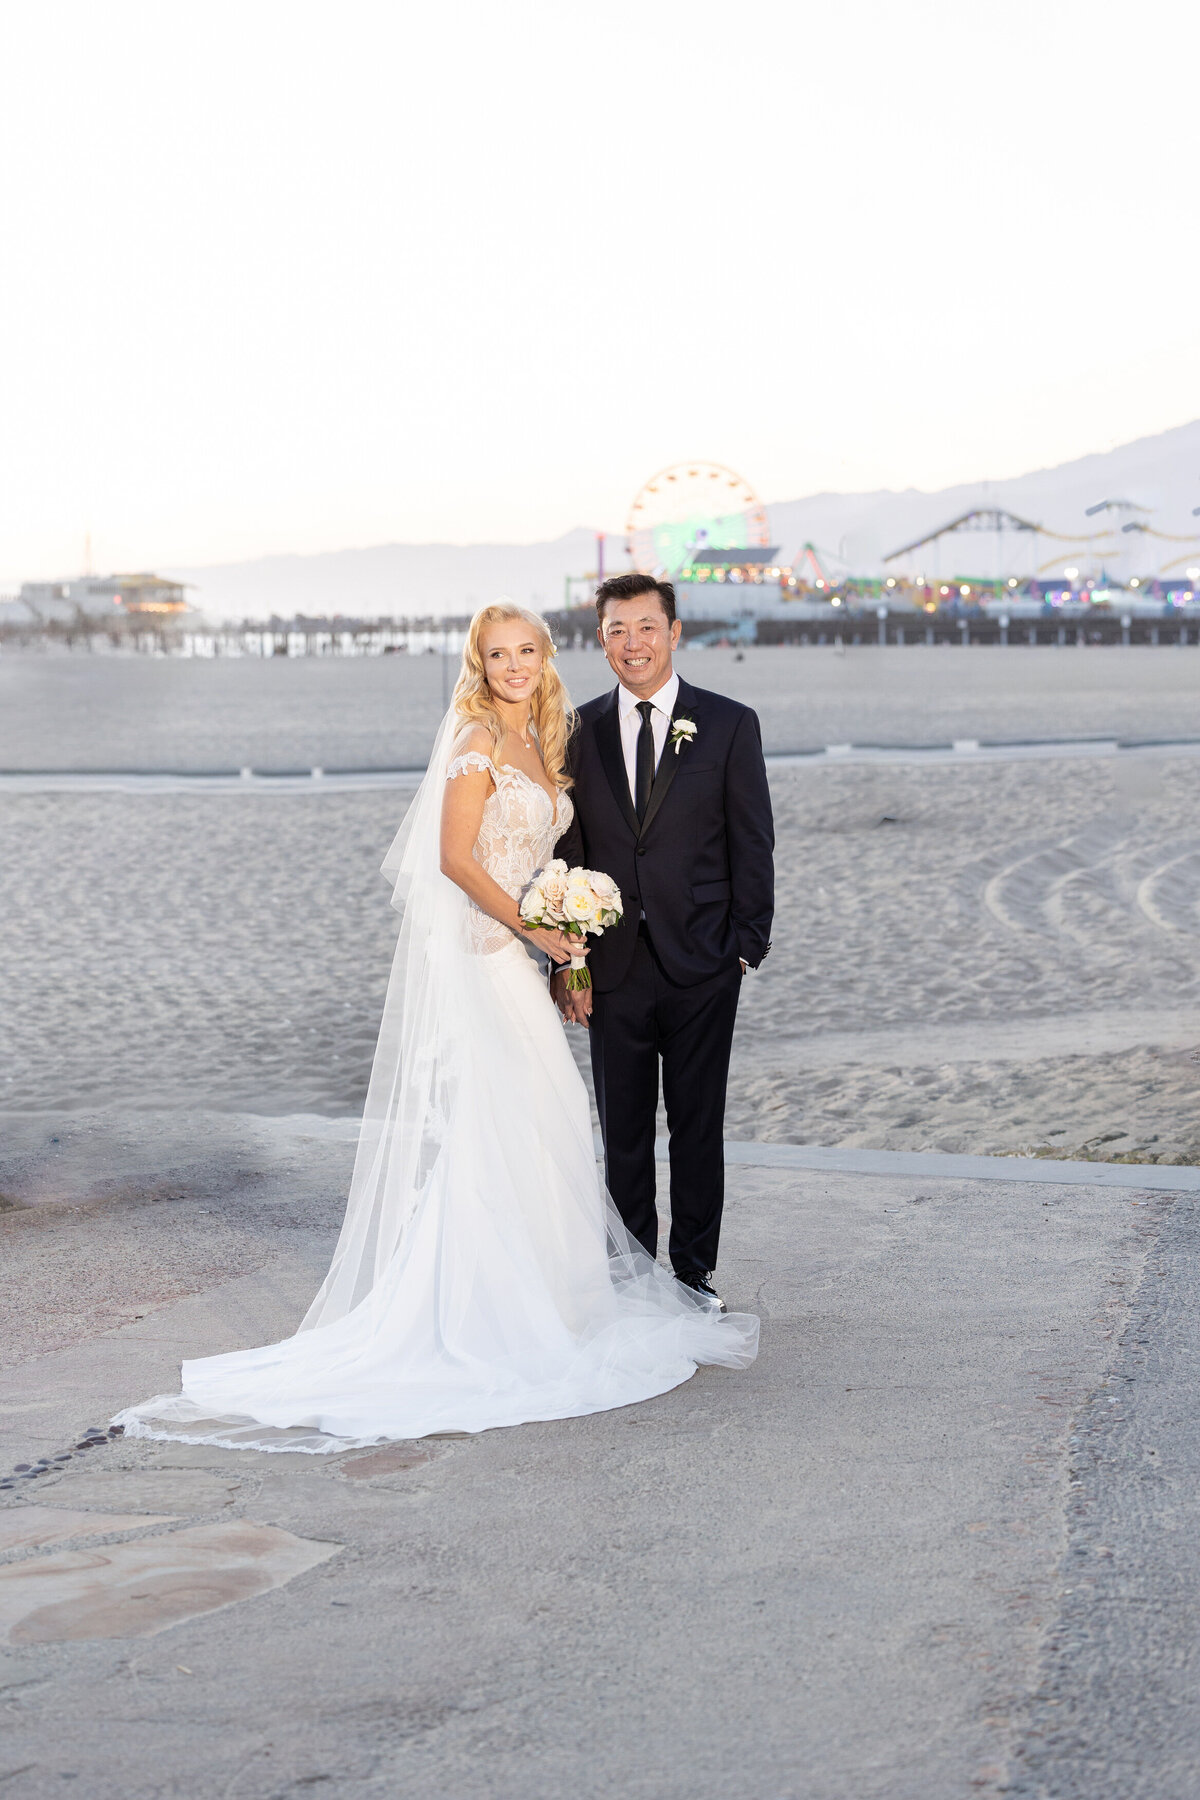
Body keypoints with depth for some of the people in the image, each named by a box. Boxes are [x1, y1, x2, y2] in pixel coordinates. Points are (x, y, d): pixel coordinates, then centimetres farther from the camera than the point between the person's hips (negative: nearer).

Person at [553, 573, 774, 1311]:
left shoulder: (730, 725, -1)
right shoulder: (580, 731, 4)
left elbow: (753, 844, -1)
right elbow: (568, 849, 5)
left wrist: (747, 944, -7)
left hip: (701, 966, -2)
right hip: (613, 967, 2)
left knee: (698, 1127, 7)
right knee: (623, 1131, 9)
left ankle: (694, 1271, 19)